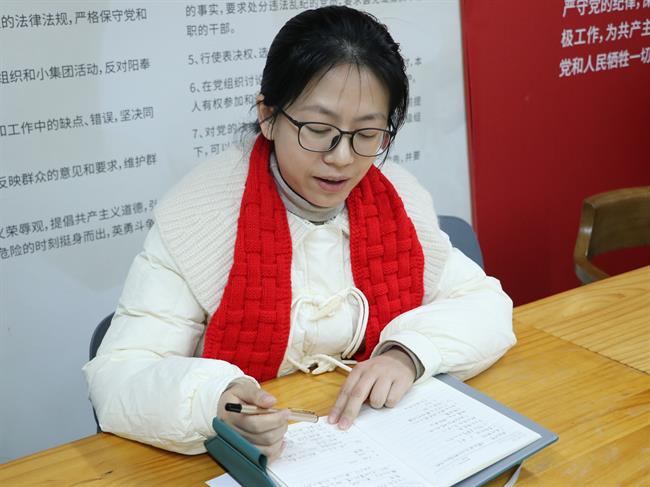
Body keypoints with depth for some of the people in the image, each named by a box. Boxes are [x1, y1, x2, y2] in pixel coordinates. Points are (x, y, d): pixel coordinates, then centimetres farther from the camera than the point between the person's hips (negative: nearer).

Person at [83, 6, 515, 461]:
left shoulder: (400, 199, -3)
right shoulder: (196, 215, -15)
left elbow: (485, 305, 2)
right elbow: (117, 378, -18)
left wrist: (407, 352, -18)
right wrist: (213, 405, -38)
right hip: (250, 461, -2)